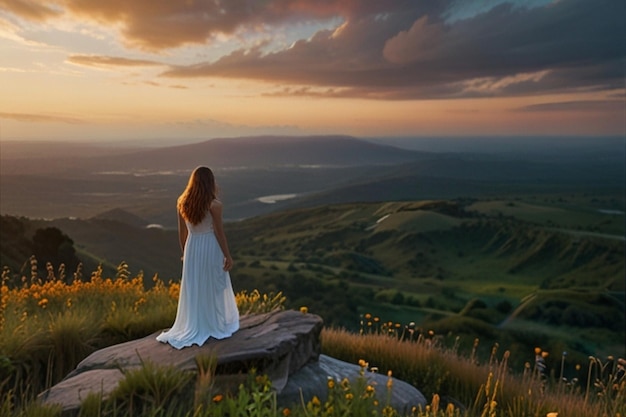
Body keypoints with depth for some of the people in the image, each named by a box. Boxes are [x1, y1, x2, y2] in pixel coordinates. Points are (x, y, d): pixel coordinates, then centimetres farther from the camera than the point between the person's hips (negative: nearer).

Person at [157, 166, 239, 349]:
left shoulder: (182, 202, -1)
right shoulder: (214, 204, -17)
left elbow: (182, 232, 6)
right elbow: (219, 233, -14)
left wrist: (185, 252, 19)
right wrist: (228, 256, -5)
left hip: (192, 248, 4)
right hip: (211, 248, -4)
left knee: (193, 290, 14)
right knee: (214, 289, 11)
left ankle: (192, 329, 20)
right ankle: (217, 325, 26)